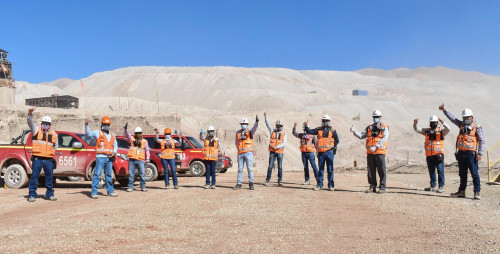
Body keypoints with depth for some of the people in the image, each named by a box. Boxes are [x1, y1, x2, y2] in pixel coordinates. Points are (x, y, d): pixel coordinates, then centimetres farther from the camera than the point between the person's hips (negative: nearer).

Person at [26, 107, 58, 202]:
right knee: (34, 177, -2)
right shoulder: (36, 130, 8)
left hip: (49, 160, 3)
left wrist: (53, 151, 6)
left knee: (49, 177, 7)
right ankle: (32, 195, 6)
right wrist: (30, 113, -24)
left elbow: (55, 146, 25)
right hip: (37, 159, -3)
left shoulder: (54, 134, 15)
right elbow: (30, 122, -7)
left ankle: (50, 194, 18)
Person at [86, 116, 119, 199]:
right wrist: (86, 125, -24)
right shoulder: (98, 132, 5)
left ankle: (110, 191, 20)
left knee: (109, 175, 12)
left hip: (109, 158, 5)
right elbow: (88, 133, -8)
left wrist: (114, 152, 5)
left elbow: (115, 145, 24)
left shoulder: (112, 135, 19)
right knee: (97, 174, -9)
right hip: (100, 157, -5)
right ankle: (94, 192, -6)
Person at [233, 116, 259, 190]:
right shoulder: (238, 132, 11)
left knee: (250, 169, -4)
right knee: (240, 169, 7)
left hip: (248, 153, -3)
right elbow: (236, 142, 18)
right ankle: (239, 184, 12)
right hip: (240, 153, 3)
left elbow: (255, 128, -20)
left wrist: (257, 122, -37)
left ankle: (251, 184, 1)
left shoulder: (250, 132, 1)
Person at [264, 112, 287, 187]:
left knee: (280, 167, 0)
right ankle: (267, 181, 4)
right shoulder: (272, 131, 11)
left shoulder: (284, 134, 7)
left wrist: (277, 147, -17)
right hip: (272, 152, 0)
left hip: (280, 152, 0)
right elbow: (267, 124, 2)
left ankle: (280, 181, 4)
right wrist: (266, 116, -11)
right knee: (270, 166, -1)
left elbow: (284, 143, -5)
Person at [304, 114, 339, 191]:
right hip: (320, 152, 2)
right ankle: (319, 185, 13)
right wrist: (306, 126, -9)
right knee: (320, 169, 8)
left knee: (330, 169, 1)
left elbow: (337, 140, 9)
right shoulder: (319, 129, 10)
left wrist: (334, 148, 5)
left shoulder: (332, 130, 4)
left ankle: (331, 185, 8)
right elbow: (309, 131, 5)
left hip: (329, 152, -2)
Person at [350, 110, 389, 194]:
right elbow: (361, 136, 11)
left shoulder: (384, 128, 4)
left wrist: (376, 146, -21)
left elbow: (384, 138, -11)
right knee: (371, 170, 6)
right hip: (370, 152, 4)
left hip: (380, 152, -4)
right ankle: (372, 186, 14)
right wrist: (354, 132, -7)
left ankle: (382, 187, 4)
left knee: (381, 170, -3)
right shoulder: (369, 128, 16)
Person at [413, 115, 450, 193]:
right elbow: (417, 129, 10)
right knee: (431, 171, 12)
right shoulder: (427, 131, 12)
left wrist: (442, 122, -28)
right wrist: (415, 123, -8)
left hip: (438, 154, -4)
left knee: (440, 170, -8)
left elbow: (448, 129, -16)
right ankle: (433, 186, 22)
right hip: (429, 155, 4)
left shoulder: (441, 131, 1)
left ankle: (441, 187, -4)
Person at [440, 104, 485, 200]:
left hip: (471, 153, -6)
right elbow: (452, 118, 20)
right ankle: (462, 191, 18)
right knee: (462, 174, 11)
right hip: (461, 153, 6)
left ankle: (477, 192, -1)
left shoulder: (477, 127, -2)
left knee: (474, 173, -5)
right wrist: (444, 110, 16)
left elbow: (482, 141, -5)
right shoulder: (462, 125, 14)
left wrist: (480, 153, -13)